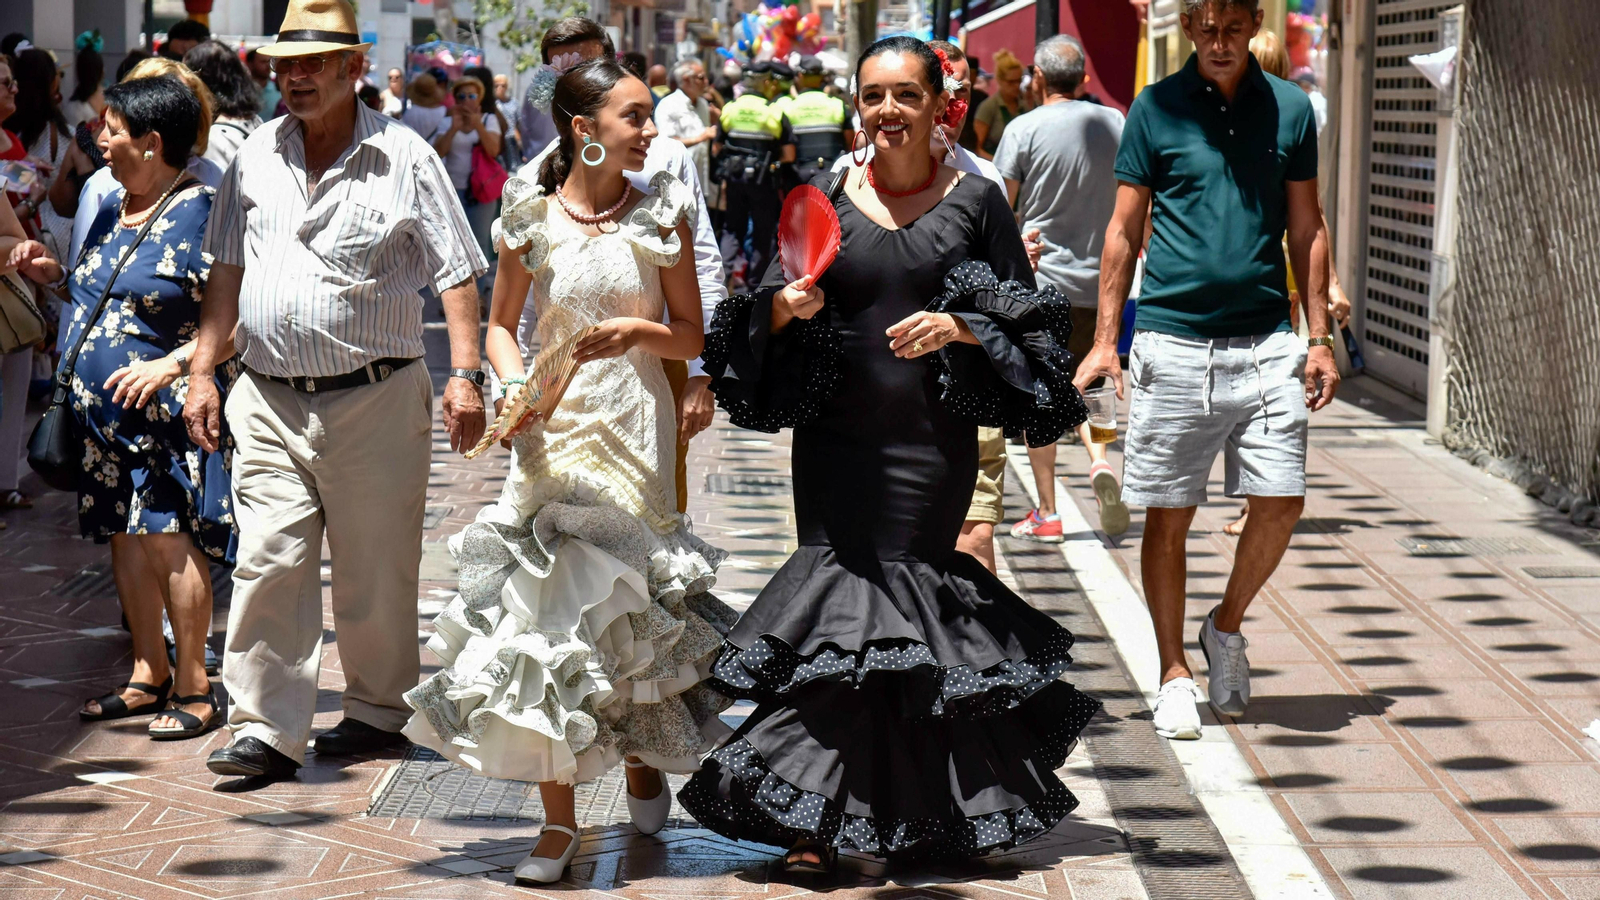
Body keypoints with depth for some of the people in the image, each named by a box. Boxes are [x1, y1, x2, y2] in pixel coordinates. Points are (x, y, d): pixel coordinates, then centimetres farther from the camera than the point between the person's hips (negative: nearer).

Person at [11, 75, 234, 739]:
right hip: (106, 411, 8)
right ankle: (148, 676, 20)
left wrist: (170, 364, -24)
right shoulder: (113, 207, 14)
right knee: (125, 538, 10)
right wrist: (53, 275, 10)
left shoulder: (198, 212, -13)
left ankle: (192, 686, -1)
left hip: (168, 410, -8)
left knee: (168, 537, -9)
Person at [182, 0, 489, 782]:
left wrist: (465, 374, -14)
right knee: (267, 564, -5)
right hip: (269, 401, 3)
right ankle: (265, 730, -2)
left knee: (375, 571, 6)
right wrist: (202, 372, 11)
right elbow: (227, 272, 17)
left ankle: (376, 710, 24)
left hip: (376, 396, -3)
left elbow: (456, 275, -4)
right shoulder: (256, 158, 9)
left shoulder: (405, 159, -3)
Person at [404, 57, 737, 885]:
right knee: (551, 605, -4)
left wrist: (638, 331, -14)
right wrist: (514, 386, -7)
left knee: (628, 605, 2)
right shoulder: (534, 215, 1)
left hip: (636, 426, 0)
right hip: (554, 431, 0)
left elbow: (692, 337, 5)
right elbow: (502, 323, 11)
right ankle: (558, 818, 2)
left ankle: (644, 757, 31)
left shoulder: (661, 214, 2)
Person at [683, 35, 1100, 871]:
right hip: (839, 437, 1)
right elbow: (775, 305, 10)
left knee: (911, 592, 0)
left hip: (935, 438, -1)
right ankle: (815, 819, -2)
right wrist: (787, 306, -13)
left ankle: (913, 814, 16)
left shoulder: (975, 199, 4)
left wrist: (960, 327, -13)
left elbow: (1024, 316, 5)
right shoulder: (827, 197, 7)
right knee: (840, 592, -7)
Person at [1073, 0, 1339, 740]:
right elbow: (1125, 228, 6)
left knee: (1281, 502, -4)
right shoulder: (1156, 109, 2)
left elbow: (1306, 229, 13)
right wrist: (1104, 339, 1)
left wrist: (1319, 337, 8)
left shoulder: (1289, 110, 7)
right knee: (1167, 515, 3)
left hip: (1265, 340, 1)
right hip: (1173, 339, -1)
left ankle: (1226, 626, 21)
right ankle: (1174, 673, 15)